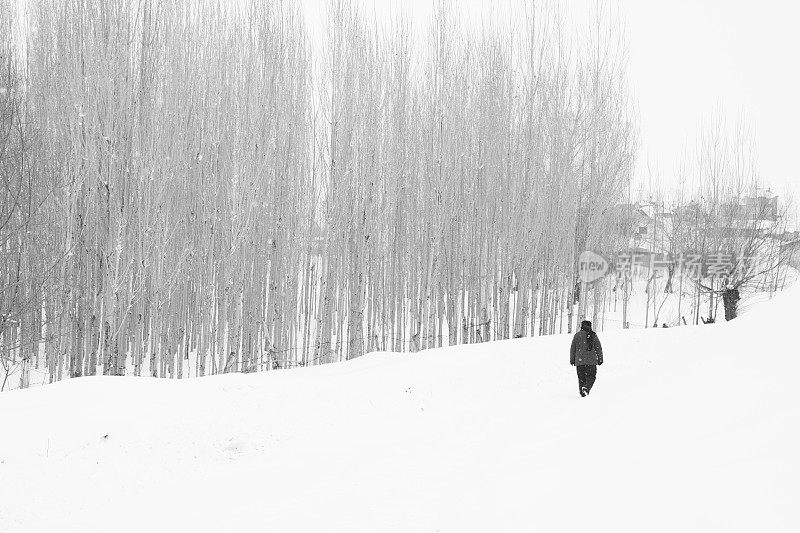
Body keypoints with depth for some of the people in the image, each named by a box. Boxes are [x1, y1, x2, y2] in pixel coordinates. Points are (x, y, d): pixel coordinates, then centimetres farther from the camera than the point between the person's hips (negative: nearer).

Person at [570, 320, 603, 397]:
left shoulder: (577, 335, 4)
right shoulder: (593, 335, 1)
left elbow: (572, 348, 6)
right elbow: (598, 348, 0)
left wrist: (572, 359, 14)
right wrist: (600, 359, 6)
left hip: (579, 361, 2)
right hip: (591, 361, -2)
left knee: (581, 377, 11)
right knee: (591, 376, 6)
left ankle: (582, 391, 9)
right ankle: (586, 388, -18)